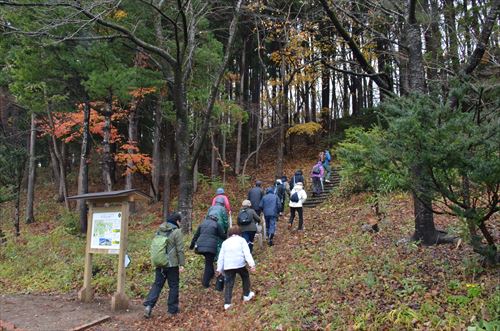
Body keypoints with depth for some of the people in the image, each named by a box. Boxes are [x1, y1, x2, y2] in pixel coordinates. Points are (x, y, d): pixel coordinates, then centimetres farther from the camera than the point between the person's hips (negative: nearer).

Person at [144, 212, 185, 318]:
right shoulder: (177, 232, -12)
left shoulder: (160, 231, 8)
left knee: (157, 284, 11)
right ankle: (173, 309, 15)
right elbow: (180, 249, -14)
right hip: (172, 264, -5)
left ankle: (149, 305, -3)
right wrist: (181, 264, -9)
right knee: (173, 286, 8)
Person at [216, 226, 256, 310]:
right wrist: (252, 264, -12)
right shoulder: (241, 240, 9)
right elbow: (247, 253, -4)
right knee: (245, 277, 24)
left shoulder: (225, 242, 19)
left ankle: (227, 303, -5)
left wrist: (219, 269, 15)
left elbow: (221, 257, 14)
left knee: (228, 284, 3)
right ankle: (247, 295, 31)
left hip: (228, 266, 2)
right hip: (240, 264, -2)